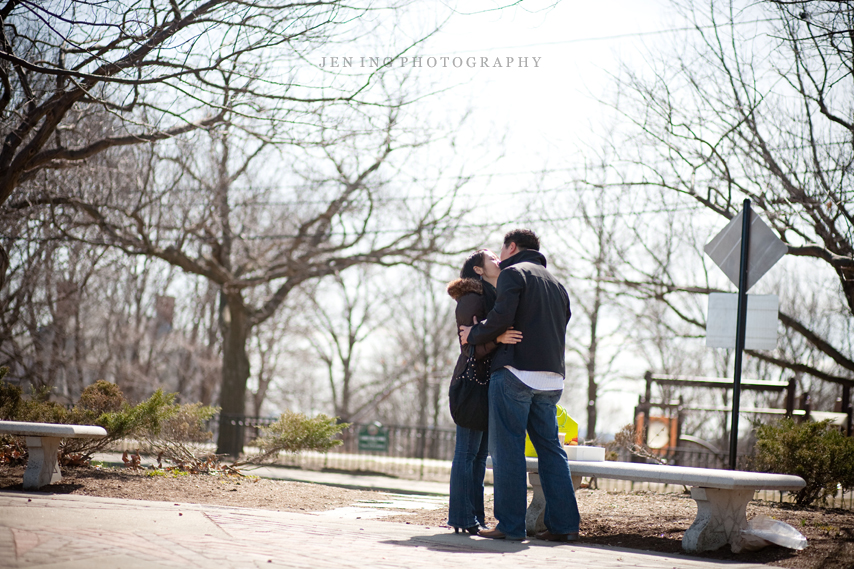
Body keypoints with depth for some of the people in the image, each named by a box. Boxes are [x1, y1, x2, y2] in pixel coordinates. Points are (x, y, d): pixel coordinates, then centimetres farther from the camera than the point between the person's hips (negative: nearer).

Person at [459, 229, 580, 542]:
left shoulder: (513, 273, -1)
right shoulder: (556, 284, 22)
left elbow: (502, 317, -15)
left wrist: (473, 334, -1)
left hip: (516, 372, -7)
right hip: (551, 378, 7)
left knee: (507, 447, -4)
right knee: (550, 448, 10)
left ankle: (511, 524, -6)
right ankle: (564, 523, 6)